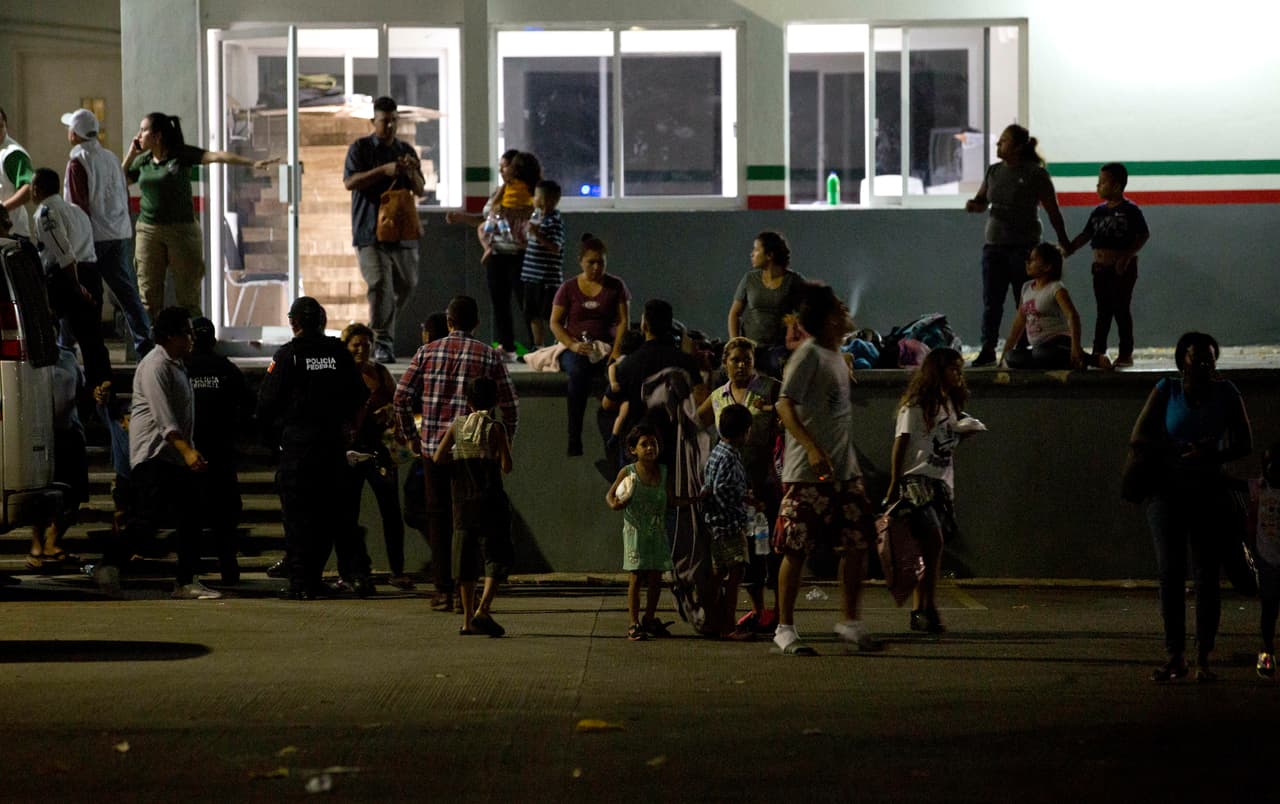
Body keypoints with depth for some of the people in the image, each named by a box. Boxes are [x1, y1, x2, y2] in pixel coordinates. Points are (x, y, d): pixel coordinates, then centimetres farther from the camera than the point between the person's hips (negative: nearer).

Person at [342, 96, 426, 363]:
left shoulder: (406, 150, 14)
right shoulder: (360, 148, 2)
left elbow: (421, 191, 11)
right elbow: (350, 182, -11)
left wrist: (412, 174, -11)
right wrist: (383, 170, -20)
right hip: (370, 230, -5)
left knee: (407, 284, 9)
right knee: (380, 284, -16)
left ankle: (378, 328, 32)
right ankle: (382, 343, -14)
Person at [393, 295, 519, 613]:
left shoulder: (428, 351, 4)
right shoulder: (490, 357, 1)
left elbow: (401, 397, 1)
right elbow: (511, 407, 2)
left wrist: (410, 436, 12)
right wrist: (504, 444, 15)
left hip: (433, 446, 1)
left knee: (438, 516, 10)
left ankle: (443, 590, 8)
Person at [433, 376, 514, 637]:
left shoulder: (457, 425, 3)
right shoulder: (495, 428, -7)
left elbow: (438, 458, 1)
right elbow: (506, 466, -9)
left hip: (462, 500, 4)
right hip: (490, 500, -4)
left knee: (466, 557, 10)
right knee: (496, 556, 0)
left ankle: (467, 619, 12)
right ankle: (482, 609, -18)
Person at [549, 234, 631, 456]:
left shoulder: (616, 286, 11)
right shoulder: (568, 289, 10)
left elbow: (624, 321, 6)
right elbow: (555, 323, 8)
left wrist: (616, 350, -11)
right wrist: (572, 345, -11)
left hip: (607, 348, 1)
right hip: (575, 350, -1)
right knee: (578, 372, -38)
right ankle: (574, 440, -38)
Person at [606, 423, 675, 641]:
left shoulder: (664, 473, 4)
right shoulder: (627, 473, -5)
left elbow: (671, 499, 8)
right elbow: (609, 495, 3)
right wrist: (614, 504, -19)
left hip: (657, 531, 4)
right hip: (635, 531, -4)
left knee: (656, 577, 7)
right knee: (636, 577, -4)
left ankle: (649, 619, 23)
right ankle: (634, 624, 1)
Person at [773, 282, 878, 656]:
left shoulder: (838, 356, 16)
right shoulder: (809, 354, -11)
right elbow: (785, 406, -19)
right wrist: (813, 449, -28)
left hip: (844, 469, 8)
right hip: (808, 471, -8)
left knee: (856, 544, 5)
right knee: (796, 551, -2)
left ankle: (849, 621, 16)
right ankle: (785, 628, 6)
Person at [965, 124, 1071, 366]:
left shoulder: (1035, 174, -6)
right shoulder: (994, 171, 10)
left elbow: (1053, 211, -3)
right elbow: (982, 201, 20)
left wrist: (1064, 243, -1)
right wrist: (974, 205, -4)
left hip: (1023, 247, -5)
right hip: (994, 246, 5)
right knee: (991, 302, 2)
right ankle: (987, 350, 5)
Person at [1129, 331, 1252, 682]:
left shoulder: (1225, 393, 3)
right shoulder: (1166, 391, 0)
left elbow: (1244, 443, 6)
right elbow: (1138, 439, -4)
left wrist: (1213, 455, -14)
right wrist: (1183, 451, -14)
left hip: (1210, 493, 0)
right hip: (1168, 492, 0)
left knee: (1206, 576, -3)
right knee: (1170, 574, -5)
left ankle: (1203, 659, -1)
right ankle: (1175, 656, -2)